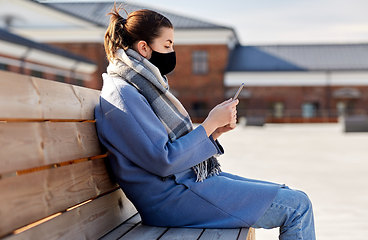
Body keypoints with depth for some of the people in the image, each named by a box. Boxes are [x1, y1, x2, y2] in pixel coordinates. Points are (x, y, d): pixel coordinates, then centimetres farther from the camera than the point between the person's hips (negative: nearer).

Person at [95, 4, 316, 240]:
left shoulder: (145, 85, 18)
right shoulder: (122, 96, -14)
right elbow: (163, 161, -20)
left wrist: (217, 130, 1)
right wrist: (210, 123, -13)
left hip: (195, 178, 10)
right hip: (172, 197, -10)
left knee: (294, 198, 9)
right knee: (297, 206, -13)